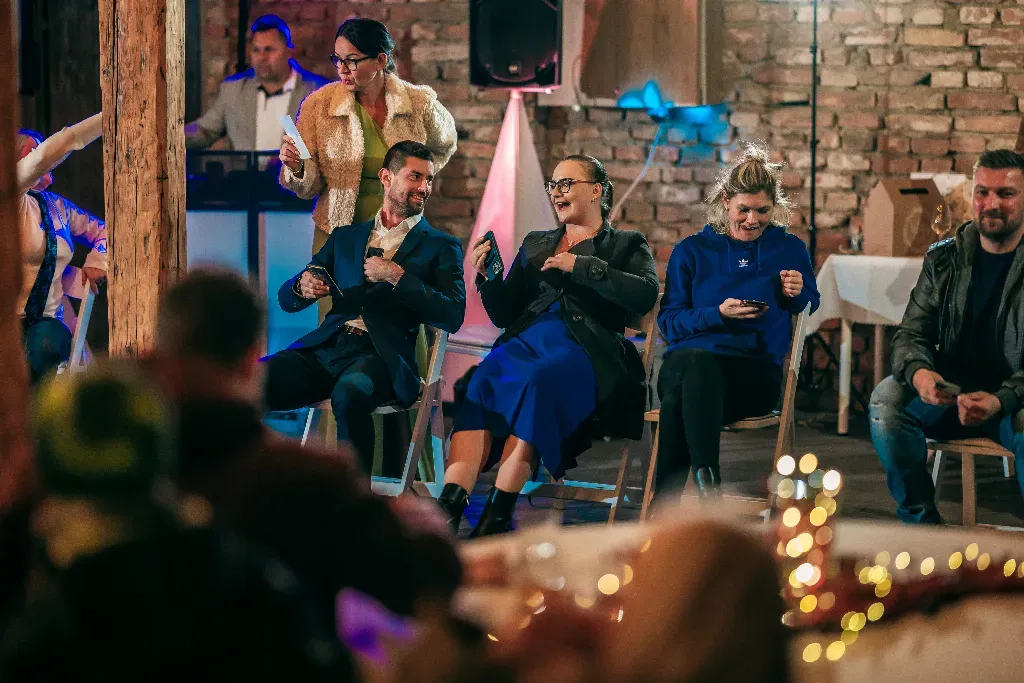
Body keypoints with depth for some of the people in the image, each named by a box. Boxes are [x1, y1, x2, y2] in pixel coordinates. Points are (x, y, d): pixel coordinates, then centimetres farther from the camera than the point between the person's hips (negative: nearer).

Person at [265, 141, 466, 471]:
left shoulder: (441, 247, 14)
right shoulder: (345, 237, 25)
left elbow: (453, 316, -2)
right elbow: (287, 299, 20)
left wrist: (397, 276, -7)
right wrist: (303, 286, -4)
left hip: (379, 355, -4)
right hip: (326, 349, 4)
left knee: (349, 393, -39)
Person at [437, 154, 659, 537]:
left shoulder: (626, 245, 18)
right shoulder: (535, 245, 31)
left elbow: (645, 296, -3)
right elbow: (504, 314, 26)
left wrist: (580, 267, -6)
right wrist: (486, 277, 7)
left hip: (586, 349, -4)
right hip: (525, 341, 4)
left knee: (538, 383, -37)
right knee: (481, 382, -30)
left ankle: (498, 516, -41)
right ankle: (448, 508, -47)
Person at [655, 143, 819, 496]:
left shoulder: (790, 249, 21)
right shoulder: (691, 251, 18)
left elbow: (811, 308, 29)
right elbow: (668, 321, 13)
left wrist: (798, 294, 5)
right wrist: (717, 314, -5)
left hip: (756, 371, -1)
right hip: (687, 358, 1)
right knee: (699, 362, -42)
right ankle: (705, 483, -53)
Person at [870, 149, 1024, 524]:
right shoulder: (944, 258, 6)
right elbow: (911, 334, 4)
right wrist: (918, 372, -21)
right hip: (951, 393, 4)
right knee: (886, 399, -24)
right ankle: (921, 520, -12)